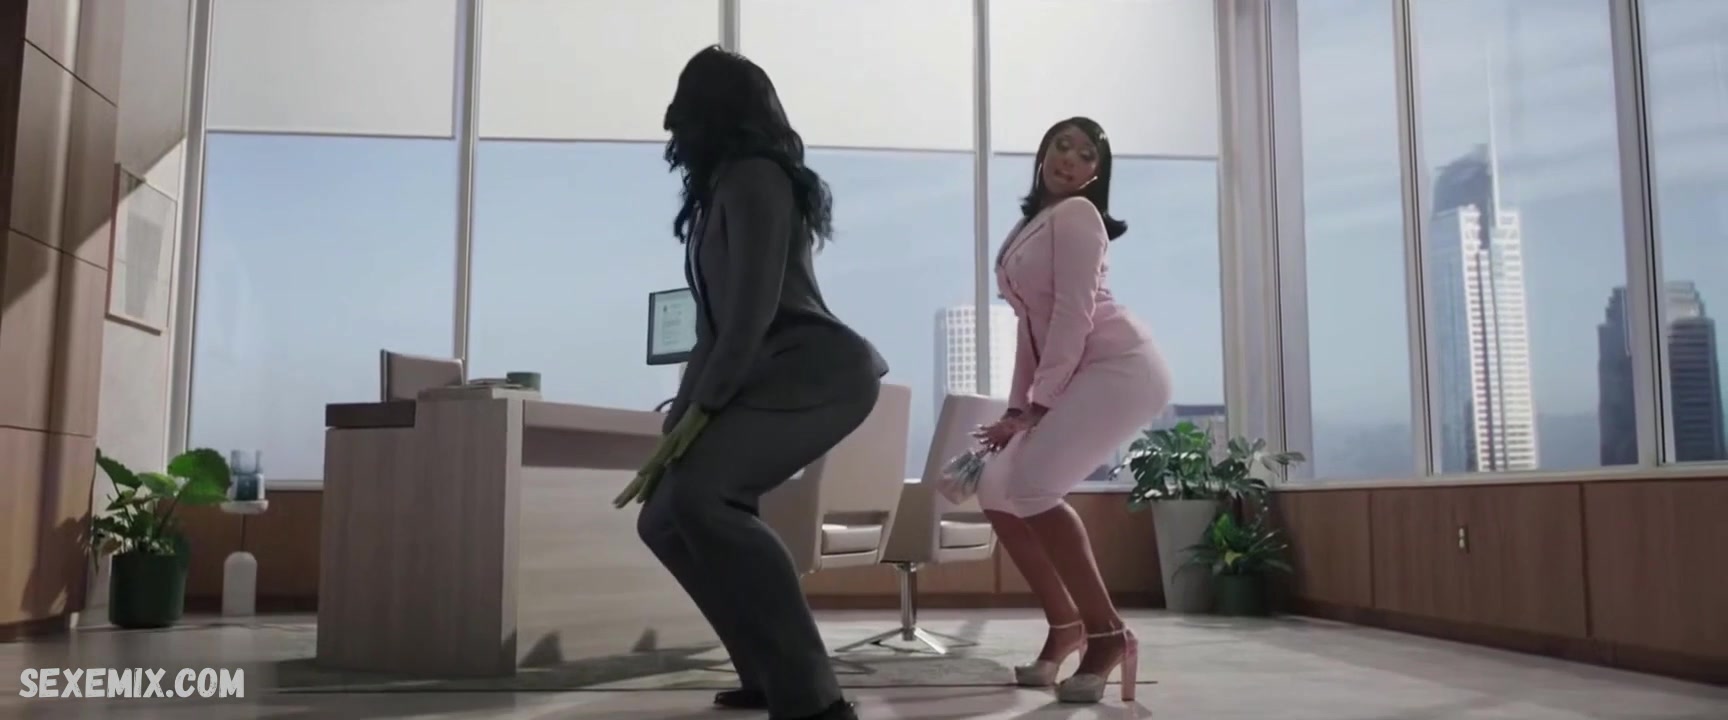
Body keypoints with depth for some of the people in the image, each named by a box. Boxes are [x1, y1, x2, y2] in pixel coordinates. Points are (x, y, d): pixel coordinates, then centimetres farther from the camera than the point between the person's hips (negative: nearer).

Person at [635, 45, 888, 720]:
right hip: (772, 379, 10)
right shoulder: (730, 185, 23)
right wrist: (684, 410, 18)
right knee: (664, 518, 7)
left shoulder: (752, 176, -7)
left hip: (820, 372, -10)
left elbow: (755, 307, -17)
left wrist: (700, 405, -12)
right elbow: (720, 317, 22)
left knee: (699, 495, -31)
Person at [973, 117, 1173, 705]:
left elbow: (1074, 311, -13)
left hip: (1120, 366, -9)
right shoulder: (1030, 226, 22)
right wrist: (1017, 407, 12)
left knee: (1030, 485, -24)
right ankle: (1066, 626, 14)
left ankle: (1108, 634, -14)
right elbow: (1031, 324, 20)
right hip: (1074, 378, 9)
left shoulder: (1075, 214, -4)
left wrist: (1039, 400, -16)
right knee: (997, 491, 3)